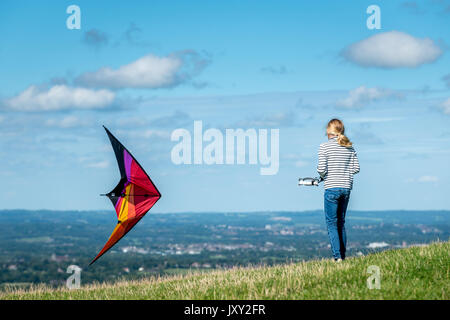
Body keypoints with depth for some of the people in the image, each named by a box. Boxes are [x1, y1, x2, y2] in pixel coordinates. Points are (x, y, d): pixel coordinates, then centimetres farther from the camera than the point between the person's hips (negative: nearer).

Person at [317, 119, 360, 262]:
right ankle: (342, 255, 18)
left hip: (331, 189, -5)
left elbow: (321, 169, -12)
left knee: (331, 223, 0)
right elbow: (356, 168, 4)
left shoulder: (325, 146, -8)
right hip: (346, 187, 5)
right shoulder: (349, 147, 6)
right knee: (341, 222, 16)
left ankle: (337, 257, -9)